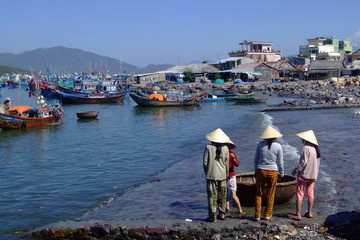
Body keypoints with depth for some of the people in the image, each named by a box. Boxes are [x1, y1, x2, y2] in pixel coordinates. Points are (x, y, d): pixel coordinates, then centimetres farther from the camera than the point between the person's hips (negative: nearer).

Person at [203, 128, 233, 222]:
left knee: (212, 196, 2)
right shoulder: (225, 148, 0)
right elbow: (227, 163, 5)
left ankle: (213, 216, 4)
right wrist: (226, 174, 16)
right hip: (222, 175, 3)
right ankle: (222, 214, 22)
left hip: (211, 175, -3)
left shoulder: (208, 147, -8)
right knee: (222, 196, 15)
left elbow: (205, 162, -6)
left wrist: (207, 172, 9)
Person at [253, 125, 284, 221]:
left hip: (261, 170, 1)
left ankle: (257, 215, 10)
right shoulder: (278, 146, -6)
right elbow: (280, 162, 0)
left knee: (258, 194, 9)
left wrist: (256, 170, 17)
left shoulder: (260, 144, -3)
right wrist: (281, 173, 13)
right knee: (270, 194, 11)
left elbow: (255, 160, 4)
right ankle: (268, 215, 17)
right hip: (273, 172, -1)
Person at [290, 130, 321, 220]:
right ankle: (309, 213, 21)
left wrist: (296, 169, -8)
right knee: (310, 193, 15)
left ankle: (298, 214, -1)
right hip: (313, 175, 7)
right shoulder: (315, 149, 7)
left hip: (303, 175, -7)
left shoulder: (306, 148, -17)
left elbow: (303, 162, -21)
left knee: (299, 194, -1)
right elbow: (318, 163, 13)